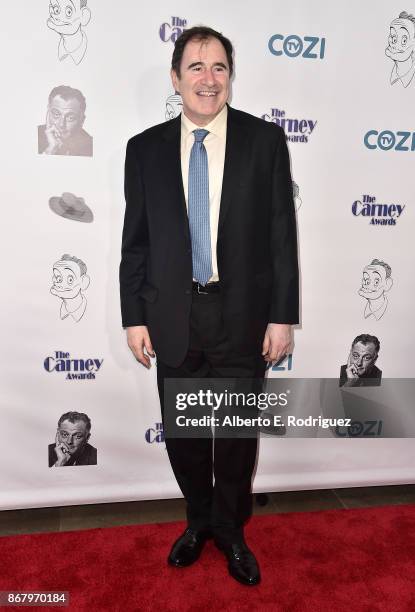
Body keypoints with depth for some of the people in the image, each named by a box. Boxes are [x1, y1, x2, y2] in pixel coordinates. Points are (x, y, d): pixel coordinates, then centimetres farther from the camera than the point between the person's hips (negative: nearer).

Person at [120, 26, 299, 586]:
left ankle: (230, 529, 39)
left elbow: (282, 234, -3)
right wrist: (134, 318, 1)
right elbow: (135, 242, 4)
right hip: (173, 317, 2)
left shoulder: (265, 141, -2)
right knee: (182, 433, 15)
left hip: (243, 315, -1)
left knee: (238, 433, 13)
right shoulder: (145, 149, 3)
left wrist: (282, 315, -5)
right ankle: (199, 520, 42)